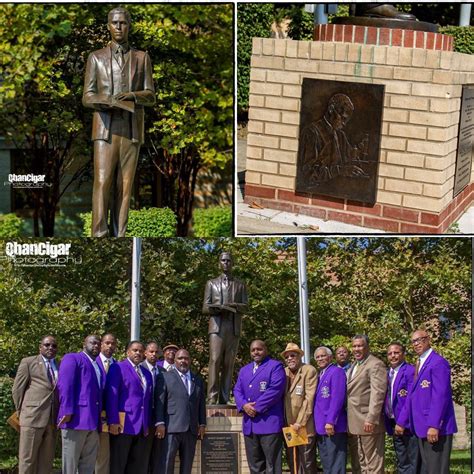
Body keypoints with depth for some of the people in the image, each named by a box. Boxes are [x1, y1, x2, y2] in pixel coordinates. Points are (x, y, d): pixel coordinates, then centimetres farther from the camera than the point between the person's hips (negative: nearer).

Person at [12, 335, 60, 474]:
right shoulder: (28, 362, 6)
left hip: (52, 420, 4)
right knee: (27, 458, -4)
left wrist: (60, 415, 11)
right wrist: (22, 412, 2)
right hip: (33, 416, -4)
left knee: (46, 460, 4)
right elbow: (17, 389, 4)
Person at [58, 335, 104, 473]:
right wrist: (67, 412, -20)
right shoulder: (72, 358, 3)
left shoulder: (98, 366, 26)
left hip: (93, 421, 8)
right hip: (76, 419, -7)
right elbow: (65, 385, -10)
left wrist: (99, 419, 11)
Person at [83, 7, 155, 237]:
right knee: (102, 182, -13)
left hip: (131, 130, 1)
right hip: (106, 129, -1)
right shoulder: (96, 58, 7)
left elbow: (150, 97, 1)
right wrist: (112, 103, -21)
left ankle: (119, 238, 4)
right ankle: (99, 237, -14)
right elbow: (88, 98, 0)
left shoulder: (142, 58, 9)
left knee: (125, 185, -1)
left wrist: (132, 95, -22)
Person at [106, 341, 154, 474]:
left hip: (142, 427, 6)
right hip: (123, 424, -6)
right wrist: (113, 421, -16)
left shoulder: (147, 373, 20)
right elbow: (111, 396, -8)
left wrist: (149, 424, 10)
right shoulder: (118, 368, 0)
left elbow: (149, 400, 18)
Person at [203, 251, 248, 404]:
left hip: (234, 328, 1)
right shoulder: (212, 283, 18)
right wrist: (219, 308, -10)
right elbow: (205, 307, 10)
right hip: (217, 326, -1)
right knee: (215, 360, -15)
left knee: (229, 363, -5)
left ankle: (224, 400, -6)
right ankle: (212, 398, -21)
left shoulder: (240, 285, 20)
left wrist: (233, 305, -13)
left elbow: (244, 307, 9)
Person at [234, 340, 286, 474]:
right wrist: (244, 405, -7)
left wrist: (257, 408, -14)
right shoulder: (244, 370, 21)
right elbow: (237, 391, 14)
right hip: (249, 424, 7)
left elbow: (275, 390, -12)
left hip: (269, 422, -7)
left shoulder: (275, 366, -1)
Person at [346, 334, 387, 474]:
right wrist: (348, 421, 12)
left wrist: (371, 419, -24)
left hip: (367, 423, -9)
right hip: (353, 424, 9)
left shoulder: (375, 364, -9)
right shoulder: (353, 366, 19)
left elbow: (377, 393, -18)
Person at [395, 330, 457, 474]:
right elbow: (411, 396, 20)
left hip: (435, 429, -9)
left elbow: (440, 396, -19)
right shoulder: (419, 365, 18)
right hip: (421, 427, 9)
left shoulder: (438, 362, -11)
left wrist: (434, 425, -25)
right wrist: (401, 422, 16)